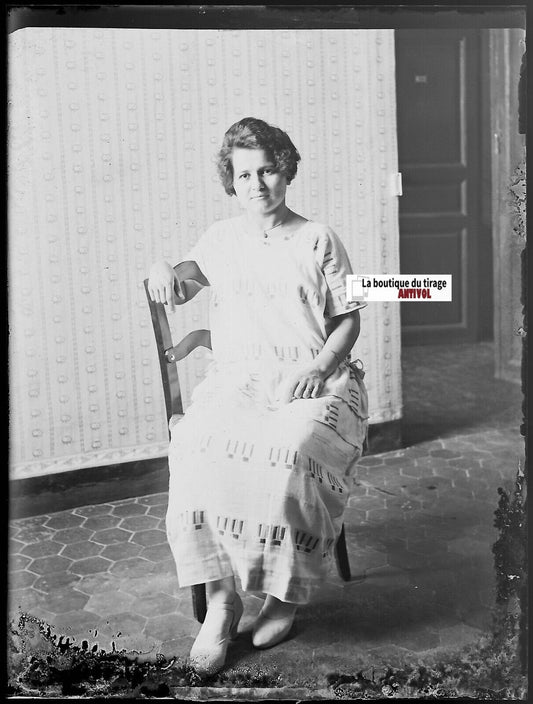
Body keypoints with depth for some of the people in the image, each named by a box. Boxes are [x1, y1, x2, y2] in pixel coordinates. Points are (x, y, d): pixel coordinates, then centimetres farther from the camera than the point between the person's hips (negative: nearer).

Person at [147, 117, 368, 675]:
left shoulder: (318, 240, 11)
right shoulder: (220, 239, 18)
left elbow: (348, 317, 9)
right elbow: (190, 274, 32)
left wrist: (319, 367, -9)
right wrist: (165, 269, 6)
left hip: (314, 380, -2)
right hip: (235, 379, 2)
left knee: (289, 450, -36)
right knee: (198, 450, -31)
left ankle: (286, 592, -14)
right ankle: (220, 600, -21)